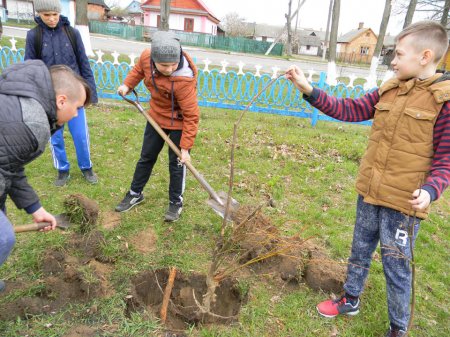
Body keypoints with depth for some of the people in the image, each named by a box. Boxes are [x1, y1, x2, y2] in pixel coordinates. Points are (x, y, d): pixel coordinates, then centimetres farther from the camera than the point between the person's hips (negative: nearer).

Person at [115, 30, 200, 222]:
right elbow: (139, 69, 10)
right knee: (146, 157, 17)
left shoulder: (184, 80, -35)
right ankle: (135, 194, 36)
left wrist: (186, 147, -26)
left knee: (177, 163, 4)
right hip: (156, 117, 6)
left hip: (178, 123, -6)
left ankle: (176, 202, 24)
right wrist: (127, 84, -5)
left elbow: (191, 116, -28)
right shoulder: (146, 56, -18)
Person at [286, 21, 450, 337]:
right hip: (369, 193, 6)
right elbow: (347, 109, 4)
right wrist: (309, 89, -4)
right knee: (360, 250, 20)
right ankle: (350, 300, 44)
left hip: (404, 203, -5)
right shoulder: (389, 90, 3)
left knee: (396, 265, 8)